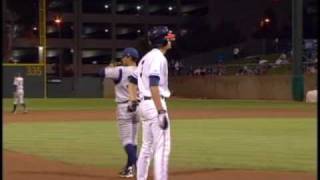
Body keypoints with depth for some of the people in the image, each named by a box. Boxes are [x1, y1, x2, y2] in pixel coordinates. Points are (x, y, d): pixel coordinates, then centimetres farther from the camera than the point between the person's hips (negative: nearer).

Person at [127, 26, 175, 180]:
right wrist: (161, 112, -26)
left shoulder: (146, 58, 17)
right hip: (155, 104, -10)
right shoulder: (158, 57, -13)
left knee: (147, 147, 15)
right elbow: (154, 85, -24)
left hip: (144, 104, 10)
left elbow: (132, 81, 22)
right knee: (162, 147, -10)